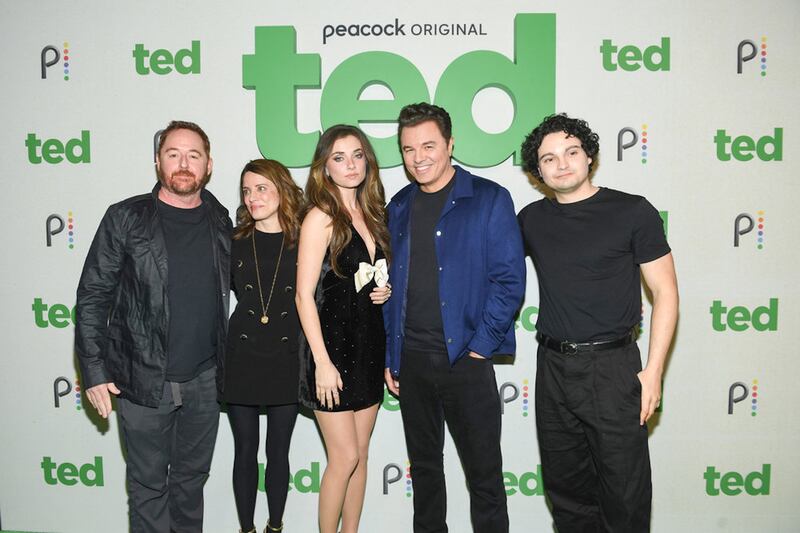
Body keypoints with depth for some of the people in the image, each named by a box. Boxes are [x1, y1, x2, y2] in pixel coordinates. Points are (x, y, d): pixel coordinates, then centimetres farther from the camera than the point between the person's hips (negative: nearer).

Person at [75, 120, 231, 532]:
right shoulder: (125, 219, -6)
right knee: (148, 483, 10)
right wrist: (94, 371, -10)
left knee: (192, 477, 18)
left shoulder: (220, 222, 4)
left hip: (204, 379, 3)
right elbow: (92, 296, -5)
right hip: (143, 382, -3)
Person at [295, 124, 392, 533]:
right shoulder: (321, 217, -11)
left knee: (359, 455, 13)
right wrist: (322, 362, -17)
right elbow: (305, 295, -14)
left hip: (369, 345, 7)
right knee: (345, 457, -1)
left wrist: (384, 291, 0)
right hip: (333, 346, -6)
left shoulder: (371, 214, 10)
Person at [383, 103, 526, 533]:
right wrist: (390, 355, 10)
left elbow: (510, 279, -8)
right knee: (423, 465, 18)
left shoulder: (489, 199, -4)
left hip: (465, 357, -4)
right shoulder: (399, 207, 10)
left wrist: (480, 346, -12)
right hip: (410, 360, 5)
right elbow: (391, 285, 13)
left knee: (483, 470, 6)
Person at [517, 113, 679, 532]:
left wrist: (653, 371, -10)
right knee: (565, 486, 16)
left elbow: (665, 294, -4)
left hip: (612, 367, -4)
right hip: (553, 367, 4)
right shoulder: (532, 219, 6)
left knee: (624, 495, 4)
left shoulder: (633, 212, -5)